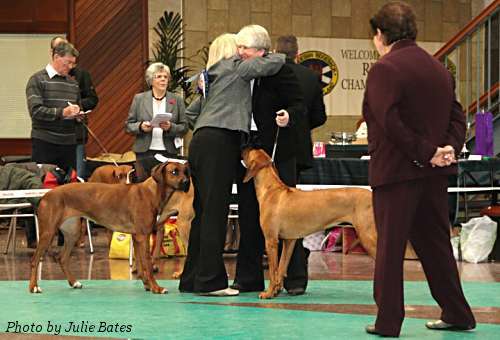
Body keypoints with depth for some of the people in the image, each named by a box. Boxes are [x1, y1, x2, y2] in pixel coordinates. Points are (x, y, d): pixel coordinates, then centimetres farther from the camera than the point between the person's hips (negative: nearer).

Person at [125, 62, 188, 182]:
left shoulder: (177, 100, 7)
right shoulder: (139, 99, 8)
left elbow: (184, 127, 6)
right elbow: (128, 125, 9)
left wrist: (170, 127, -14)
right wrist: (141, 126, -11)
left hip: (169, 153, 0)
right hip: (145, 154, 0)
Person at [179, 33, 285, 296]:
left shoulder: (211, 77, 25)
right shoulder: (236, 67, 2)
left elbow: (192, 111, 34)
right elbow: (275, 63, -5)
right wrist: (276, 56, 17)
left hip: (200, 143, 9)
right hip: (221, 143, -8)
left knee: (202, 212, 10)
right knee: (215, 211, -10)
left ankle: (192, 279, 13)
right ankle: (210, 280, -12)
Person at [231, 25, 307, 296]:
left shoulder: (280, 70, -9)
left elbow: (299, 104, -10)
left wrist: (288, 116, -30)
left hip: (277, 151, -6)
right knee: (248, 215, 8)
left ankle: (295, 279, 4)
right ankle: (248, 277, 15)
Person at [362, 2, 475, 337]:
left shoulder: (384, 69, -11)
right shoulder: (438, 67, 14)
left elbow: (390, 123, -21)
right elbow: (457, 116, 10)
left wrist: (426, 152, -16)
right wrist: (449, 147, -5)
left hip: (396, 171, -7)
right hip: (435, 172, 7)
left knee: (390, 247, 0)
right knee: (436, 244, 16)